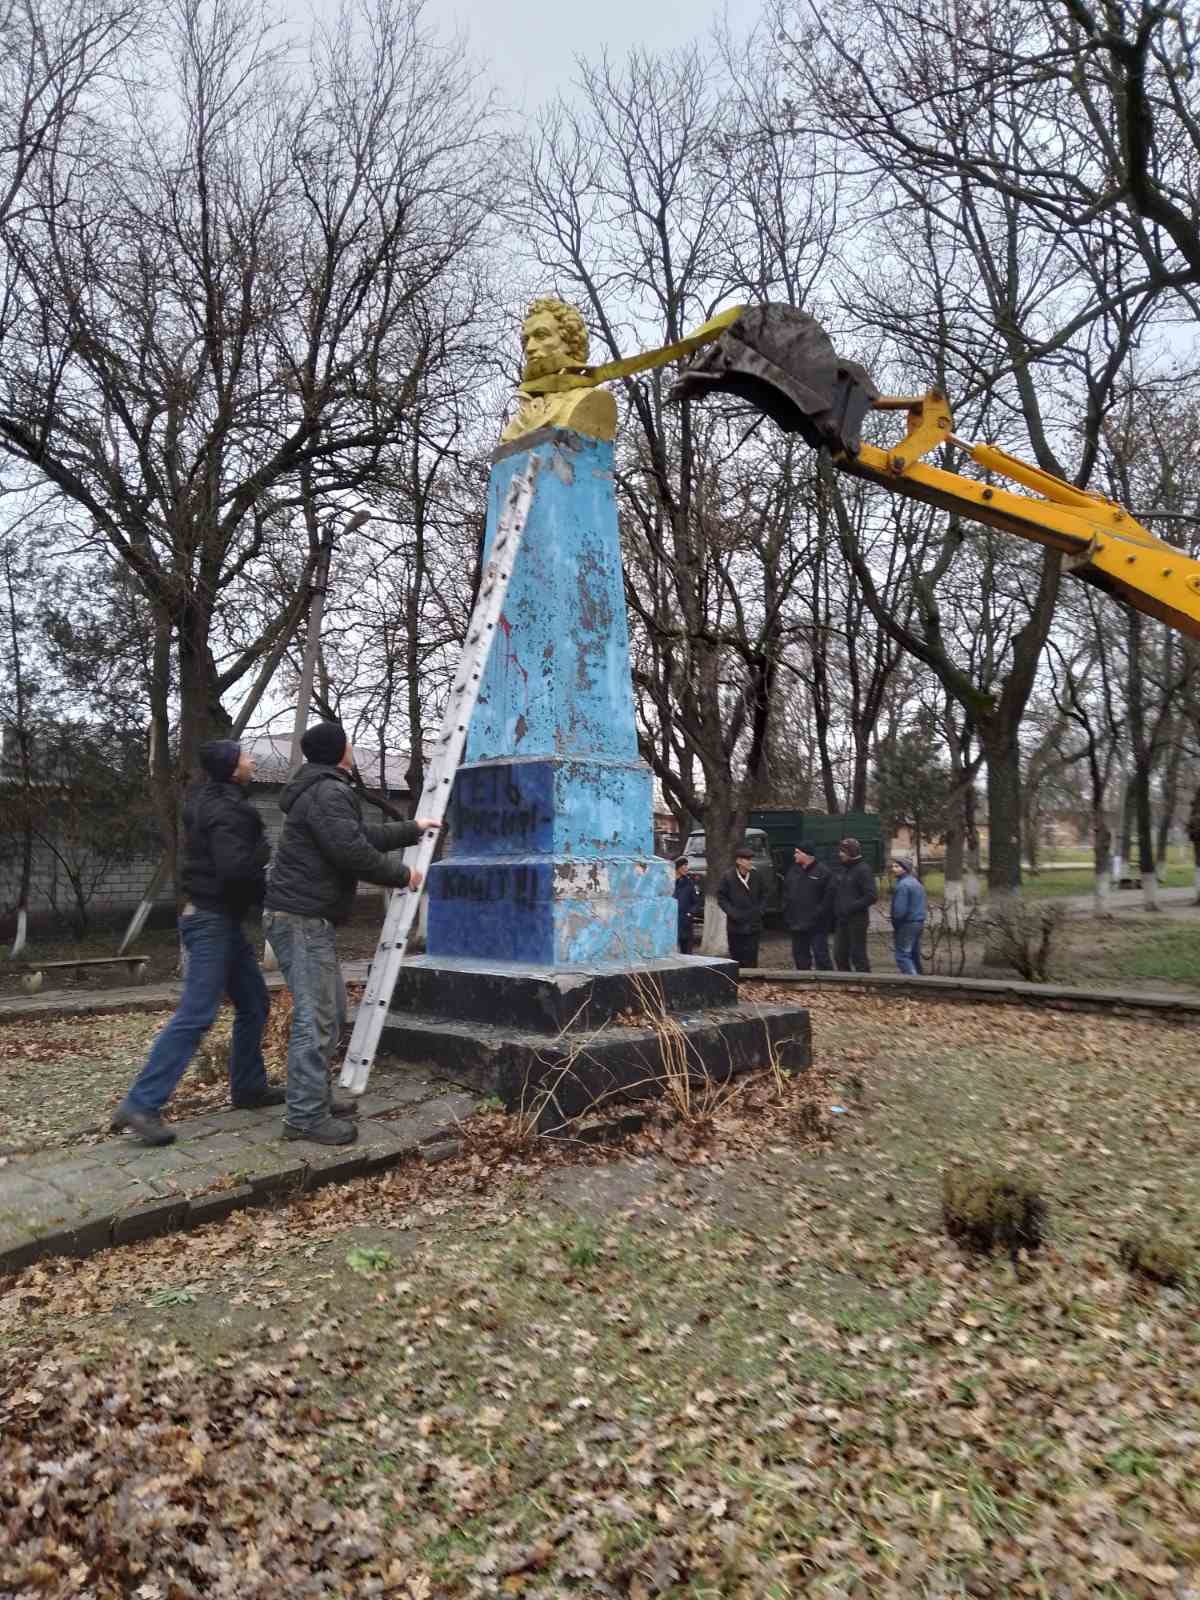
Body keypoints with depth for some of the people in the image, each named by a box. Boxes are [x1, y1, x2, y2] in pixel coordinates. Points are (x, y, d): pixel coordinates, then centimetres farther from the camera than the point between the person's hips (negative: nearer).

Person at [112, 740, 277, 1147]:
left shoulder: (216, 802, 13)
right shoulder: (223, 812, -18)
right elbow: (235, 868, -29)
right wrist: (267, 851, -11)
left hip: (223, 919, 10)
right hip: (211, 921, -10)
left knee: (254, 1004, 15)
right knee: (196, 1015, -11)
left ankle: (249, 1087, 24)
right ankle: (140, 1105, -8)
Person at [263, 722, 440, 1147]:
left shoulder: (322, 791, 22)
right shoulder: (329, 792, -15)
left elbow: (362, 836, 29)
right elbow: (353, 852, -23)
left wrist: (412, 830, 36)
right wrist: (401, 875, -9)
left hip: (308, 918, 11)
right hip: (301, 919, -11)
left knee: (330, 1012, 16)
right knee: (315, 1018, -10)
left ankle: (314, 1099, 23)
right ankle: (306, 1116, -6)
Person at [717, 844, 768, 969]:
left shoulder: (755, 876, 3)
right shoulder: (727, 876, -6)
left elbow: (763, 894, 16)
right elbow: (721, 898, -3)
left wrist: (760, 909, 3)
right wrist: (732, 912, -12)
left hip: (754, 925, 2)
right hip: (735, 925, -2)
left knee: (752, 959, 1)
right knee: (736, 958, 6)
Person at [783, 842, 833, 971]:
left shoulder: (823, 872, -8)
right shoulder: (793, 871, 11)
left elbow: (827, 898, -11)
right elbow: (786, 895, 14)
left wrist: (817, 915, -16)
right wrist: (787, 914, 5)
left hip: (817, 926, -6)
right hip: (796, 924, 6)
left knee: (821, 956, -3)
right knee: (800, 956, 13)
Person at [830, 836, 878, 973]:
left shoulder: (863, 870, -10)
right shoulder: (840, 869, 13)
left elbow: (872, 896, -17)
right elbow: (833, 893, 18)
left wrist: (851, 907, -19)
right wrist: (833, 913, 8)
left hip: (856, 919, -8)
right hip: (840, 920, 8)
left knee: (858, 955, -2)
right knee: (840, 955, 11)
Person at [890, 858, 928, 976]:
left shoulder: (903, 885, -17)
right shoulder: (916, 882, 14)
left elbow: (900, 910, -20)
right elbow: (925, 905, 20)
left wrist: (895, 927, -8)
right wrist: (920, 918, 19)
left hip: (907, 924, -10)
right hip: (919, 923, 10)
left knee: (902, 955, -7)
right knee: (914, 955, 16)